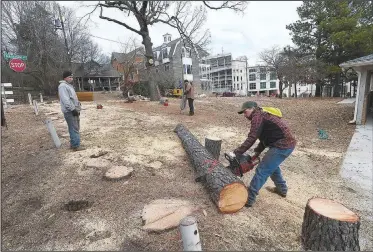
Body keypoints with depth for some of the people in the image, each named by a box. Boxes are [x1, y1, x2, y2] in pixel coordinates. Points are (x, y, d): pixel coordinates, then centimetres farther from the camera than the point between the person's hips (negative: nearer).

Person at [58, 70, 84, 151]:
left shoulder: (69, 86, 20)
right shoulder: (63, 86, -13)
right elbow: (65, 100, -22)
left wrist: (77, 109, 21)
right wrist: (72, 109, -23)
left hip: (74, 110, 10)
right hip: (69, 111, -10)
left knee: (75, 128, 15)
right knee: (74, 129, -9)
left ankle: (73, 144, 24)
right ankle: (76, 146, -4)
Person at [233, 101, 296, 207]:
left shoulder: (258, 116, -11)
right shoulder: (262, 115, 18)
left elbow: (251, 138, -19)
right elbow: (265, 138, 19)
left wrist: (236, 152, -16)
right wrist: (257, 152, 14)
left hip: (282, 146, -10)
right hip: (287, 144, 10)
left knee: (262, 171, -6)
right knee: (272, 165, 29)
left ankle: (249, 199, 0)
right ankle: (282, 189, 44)